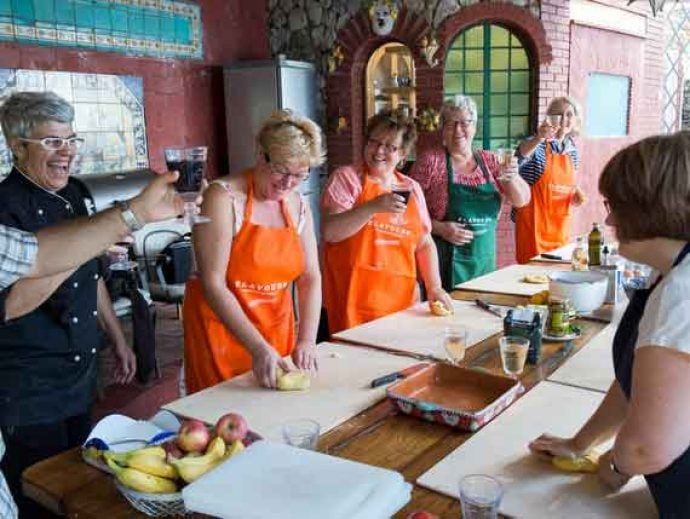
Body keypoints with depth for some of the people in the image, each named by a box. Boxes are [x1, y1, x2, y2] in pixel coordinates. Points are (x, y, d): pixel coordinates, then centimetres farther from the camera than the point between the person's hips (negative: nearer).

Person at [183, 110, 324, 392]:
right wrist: (257, 347, -25)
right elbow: (212, 283, -20)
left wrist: (307, 340, -12)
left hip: (277, 330, 5)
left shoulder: (298, 205, 3)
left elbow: (310, 277, 1)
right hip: (222, 327, -5)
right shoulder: (224, 197, -15)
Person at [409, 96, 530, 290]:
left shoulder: (490, 161, 7)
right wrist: (440, 228, -19)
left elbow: (522, 200, 4)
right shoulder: (430, 160, -4)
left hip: (484, 262, 4)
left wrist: (511, 179, -15)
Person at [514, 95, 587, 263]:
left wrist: (577, 193, 0)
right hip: (534, 222, -6)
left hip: (560, 224, 6)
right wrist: (538, 139, -54)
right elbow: (520, 155, -35)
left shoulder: (572, 149, 7)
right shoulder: (537, 144, -11)